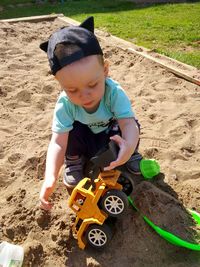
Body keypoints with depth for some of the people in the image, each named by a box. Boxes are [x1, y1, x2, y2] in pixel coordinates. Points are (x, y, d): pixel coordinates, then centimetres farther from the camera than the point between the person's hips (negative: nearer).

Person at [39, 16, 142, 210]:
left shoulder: (114, 92, -34)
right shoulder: (64, 104, -32)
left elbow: (128, 123, -43)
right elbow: (58, 142, -36)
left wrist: (129, 145, -67)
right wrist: (50, 178, -50)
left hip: (110, 136, 0)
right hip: (84, 141, 0)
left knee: (131, 126, -28)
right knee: (73, 130, -32)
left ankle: (132, 155, 5)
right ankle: (73, 162, -1)